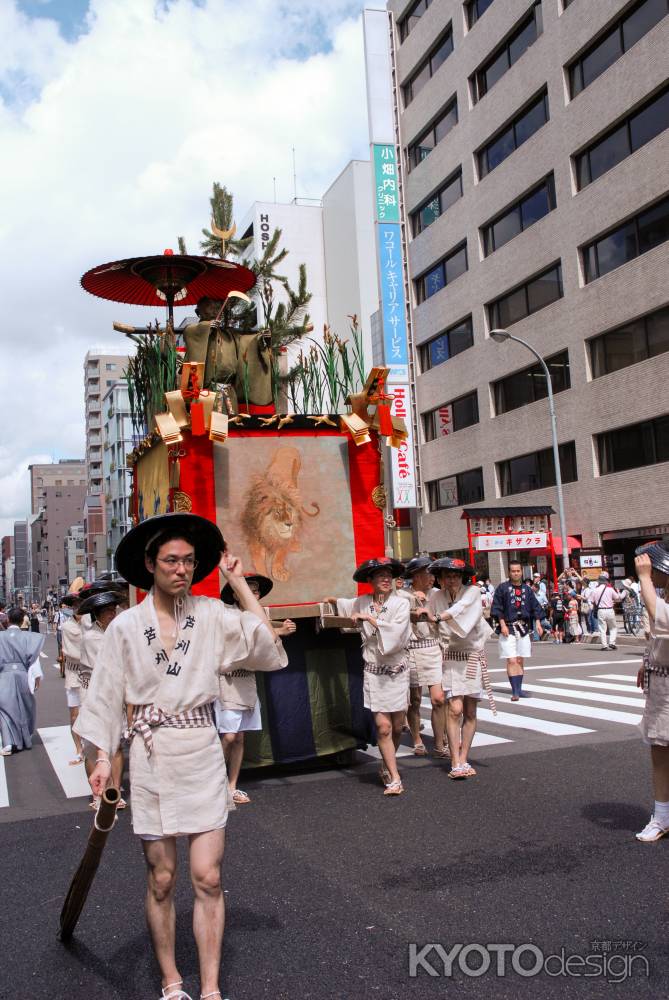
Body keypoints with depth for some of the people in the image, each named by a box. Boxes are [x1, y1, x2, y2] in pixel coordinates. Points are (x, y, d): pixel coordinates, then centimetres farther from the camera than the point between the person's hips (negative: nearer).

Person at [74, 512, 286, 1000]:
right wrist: (103, 756, -4)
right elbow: (107, 695, 3)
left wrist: (238, 581, -9)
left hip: (203, 753, 1)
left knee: (208, 878, 1)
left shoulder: (210, 614, -1)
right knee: (162, 879, 10)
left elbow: (265, 647, -12)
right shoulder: (126, 625, -2)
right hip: (151, 756, 0)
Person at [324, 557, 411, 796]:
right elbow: (344, 603, 27)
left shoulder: (401, 603, -6)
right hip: (374, 672, 1)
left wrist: (370, 618, -16)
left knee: (397, 727, 8)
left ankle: (387, 767, 32)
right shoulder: (362, 602, 3)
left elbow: (396, 633, -20)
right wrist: (329, 600, 21)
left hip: (397, 671, -1)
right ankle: (394, 778, 1)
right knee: (383, 727, -7)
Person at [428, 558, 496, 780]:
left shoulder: (472, 591, -7)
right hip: (451, 658, -1)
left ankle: (463, 759, 16)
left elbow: (461, 607, -27)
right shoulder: (436, 597, -1)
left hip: (473, 655, 1)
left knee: (470, 711, 6)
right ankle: (455, 764, -9)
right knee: (454, 709, -12)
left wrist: (439, 617, -37)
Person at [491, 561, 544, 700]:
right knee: (511, 661, -10)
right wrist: (502, 624, -13)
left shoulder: (527, 589, 11)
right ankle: (515, 691, -9)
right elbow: (497, 607, -5)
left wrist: (537, 623, 2)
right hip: (508, 628, -5)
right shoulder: (502, 588, -3)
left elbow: (535, 607, 13)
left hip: (523, 628, 5)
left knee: (520, 661, 10)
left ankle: (519, 689, 18)